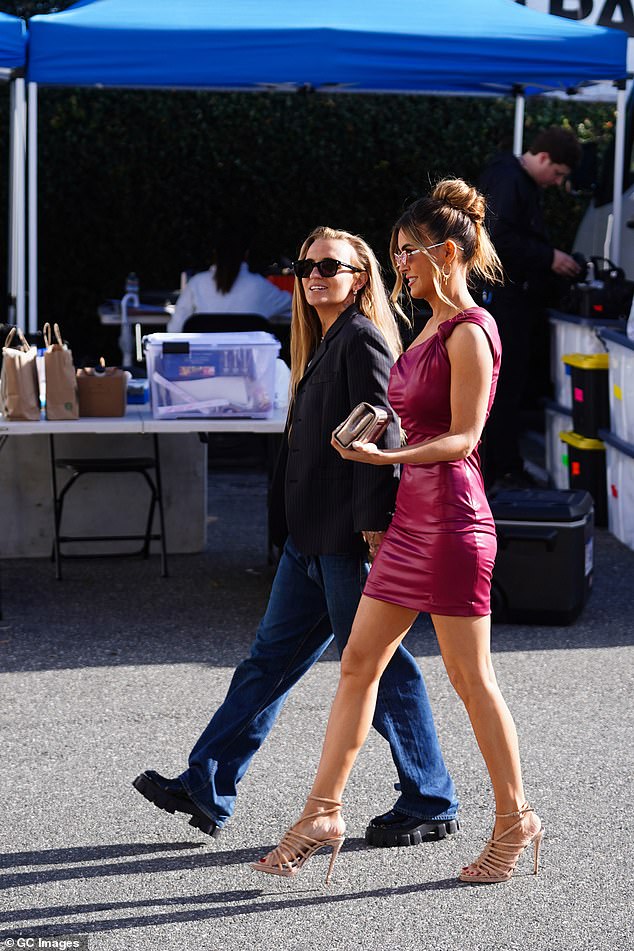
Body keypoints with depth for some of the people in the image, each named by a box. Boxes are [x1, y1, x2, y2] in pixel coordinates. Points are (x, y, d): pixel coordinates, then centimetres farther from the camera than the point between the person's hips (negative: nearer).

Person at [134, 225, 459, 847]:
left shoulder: (362, 340, -11)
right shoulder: (323, 345, 18)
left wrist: (373, 521, -23)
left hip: (348, 537, -10)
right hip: (312, 535, 10)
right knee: (271, 657, 10)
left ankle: (431, 805, 8)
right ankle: (206, 790, 14)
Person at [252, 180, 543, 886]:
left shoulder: (470, 331, -12)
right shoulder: (431, 328, 15)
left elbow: (462, 438, -17)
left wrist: (385, 457, -29)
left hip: (452, 518, -9)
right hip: (411, 517, 9)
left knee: (470, 678, 0)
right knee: (359, 662, 7)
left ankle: (514, 821, 14)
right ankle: (322, 815, 10)